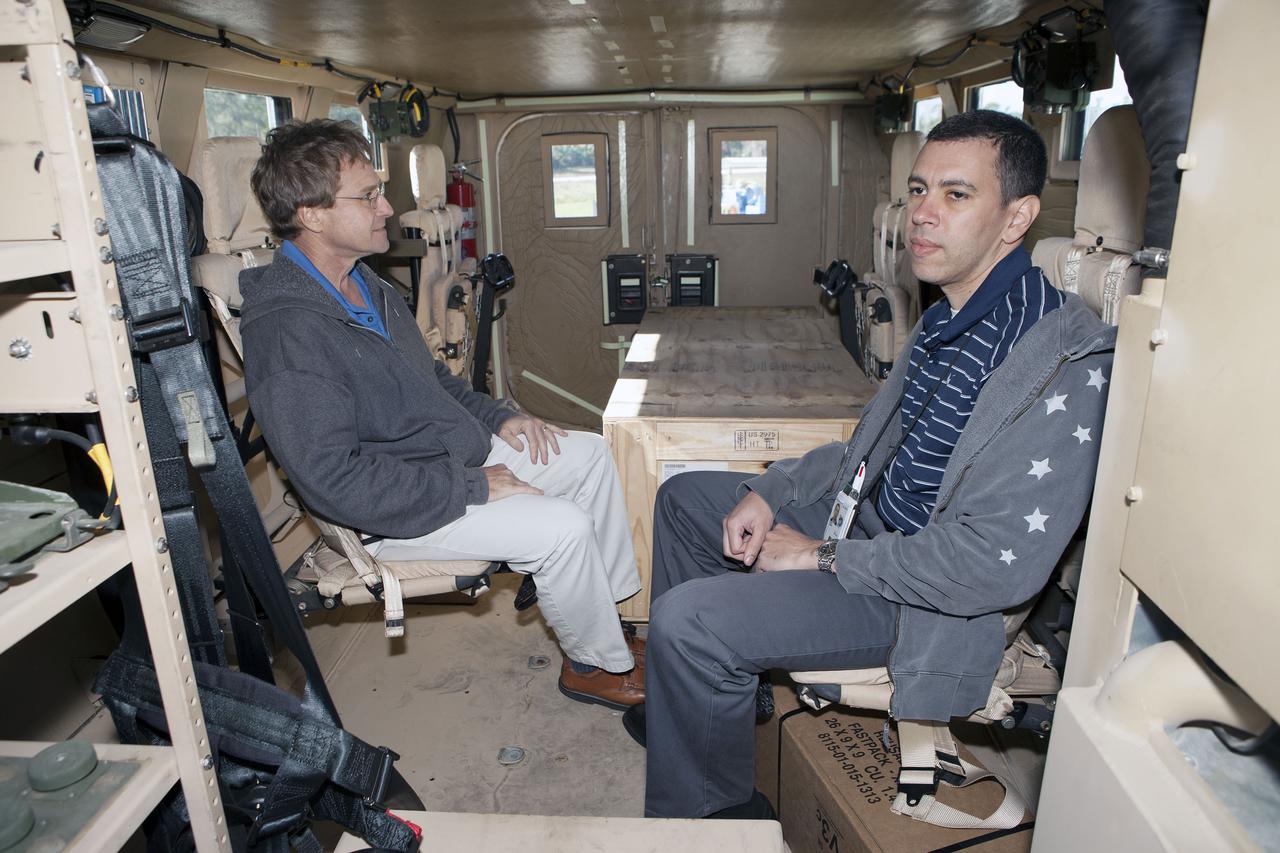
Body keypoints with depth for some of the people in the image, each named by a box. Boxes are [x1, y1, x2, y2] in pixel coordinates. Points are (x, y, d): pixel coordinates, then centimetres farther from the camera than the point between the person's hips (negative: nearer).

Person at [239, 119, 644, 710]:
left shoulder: (365, 283, 7)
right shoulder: (285, 330, -25)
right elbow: (335, 481, -29)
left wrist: (495, 417, 5)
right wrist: (473, 488, -24)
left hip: (462, 452, 10)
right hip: (396, 508, -10)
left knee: (592, 454, 7)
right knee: (563, 526, -23)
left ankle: (612, 610, 18)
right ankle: (598, 664, 5)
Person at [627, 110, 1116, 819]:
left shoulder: (1063, 363, -26)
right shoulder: (949, 318, 4)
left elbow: (1001, 565, -30)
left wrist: (822, 556, -21)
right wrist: (770, 491, 2)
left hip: (924, 596, -10)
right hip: (866, 517, 10)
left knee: (688, 619, -23)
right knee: (683, 497, 17)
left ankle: (713, 809, 6)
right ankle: (691, 707, 28)